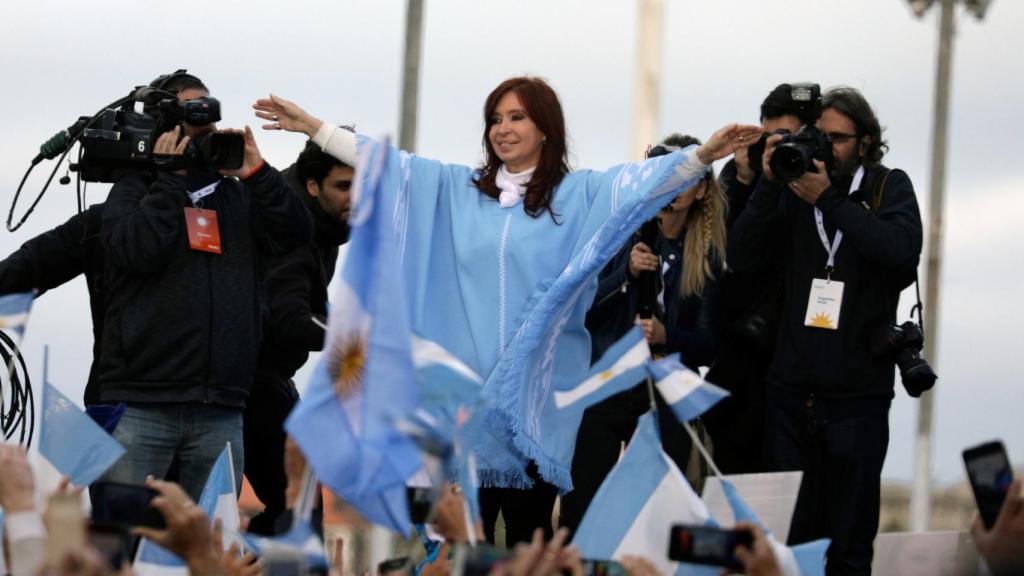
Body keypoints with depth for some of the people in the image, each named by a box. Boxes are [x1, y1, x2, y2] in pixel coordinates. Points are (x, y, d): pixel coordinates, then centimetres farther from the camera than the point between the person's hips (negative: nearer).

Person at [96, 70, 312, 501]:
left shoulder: (240, 195, 18)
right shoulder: (136, 188, 9)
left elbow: (296, 234, 5)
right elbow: (134, 251, -9)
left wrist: (256, 173, -5)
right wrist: (171, 178, -5)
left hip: (220, 413, 3)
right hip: (140, 405, -3)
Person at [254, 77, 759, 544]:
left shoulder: (579, 195, 3)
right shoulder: (457, 190, 14)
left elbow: (642, 180, -10)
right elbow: (388, 162, 13)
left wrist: (703, 155, -27)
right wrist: (312, 127, 10)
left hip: (539, 390, -3)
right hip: (467, 386, 3)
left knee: (528, 531, 0)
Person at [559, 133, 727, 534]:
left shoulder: (709, 255, 3)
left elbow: (709, 346, 2)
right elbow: (582, 310, -2)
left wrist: (667, 336, -17)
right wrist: (627, 272, -16)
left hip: (667, 399, 0)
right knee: (580, 511, -4)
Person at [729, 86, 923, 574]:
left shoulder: (888, 188, 4)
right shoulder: (795, 191, 10)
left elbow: (903, 250, -14)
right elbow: (741, 255, 1)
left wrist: (828, 199, -16)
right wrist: (769, 183, -10)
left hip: (856, 397, -2)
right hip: (789, 393, 2)